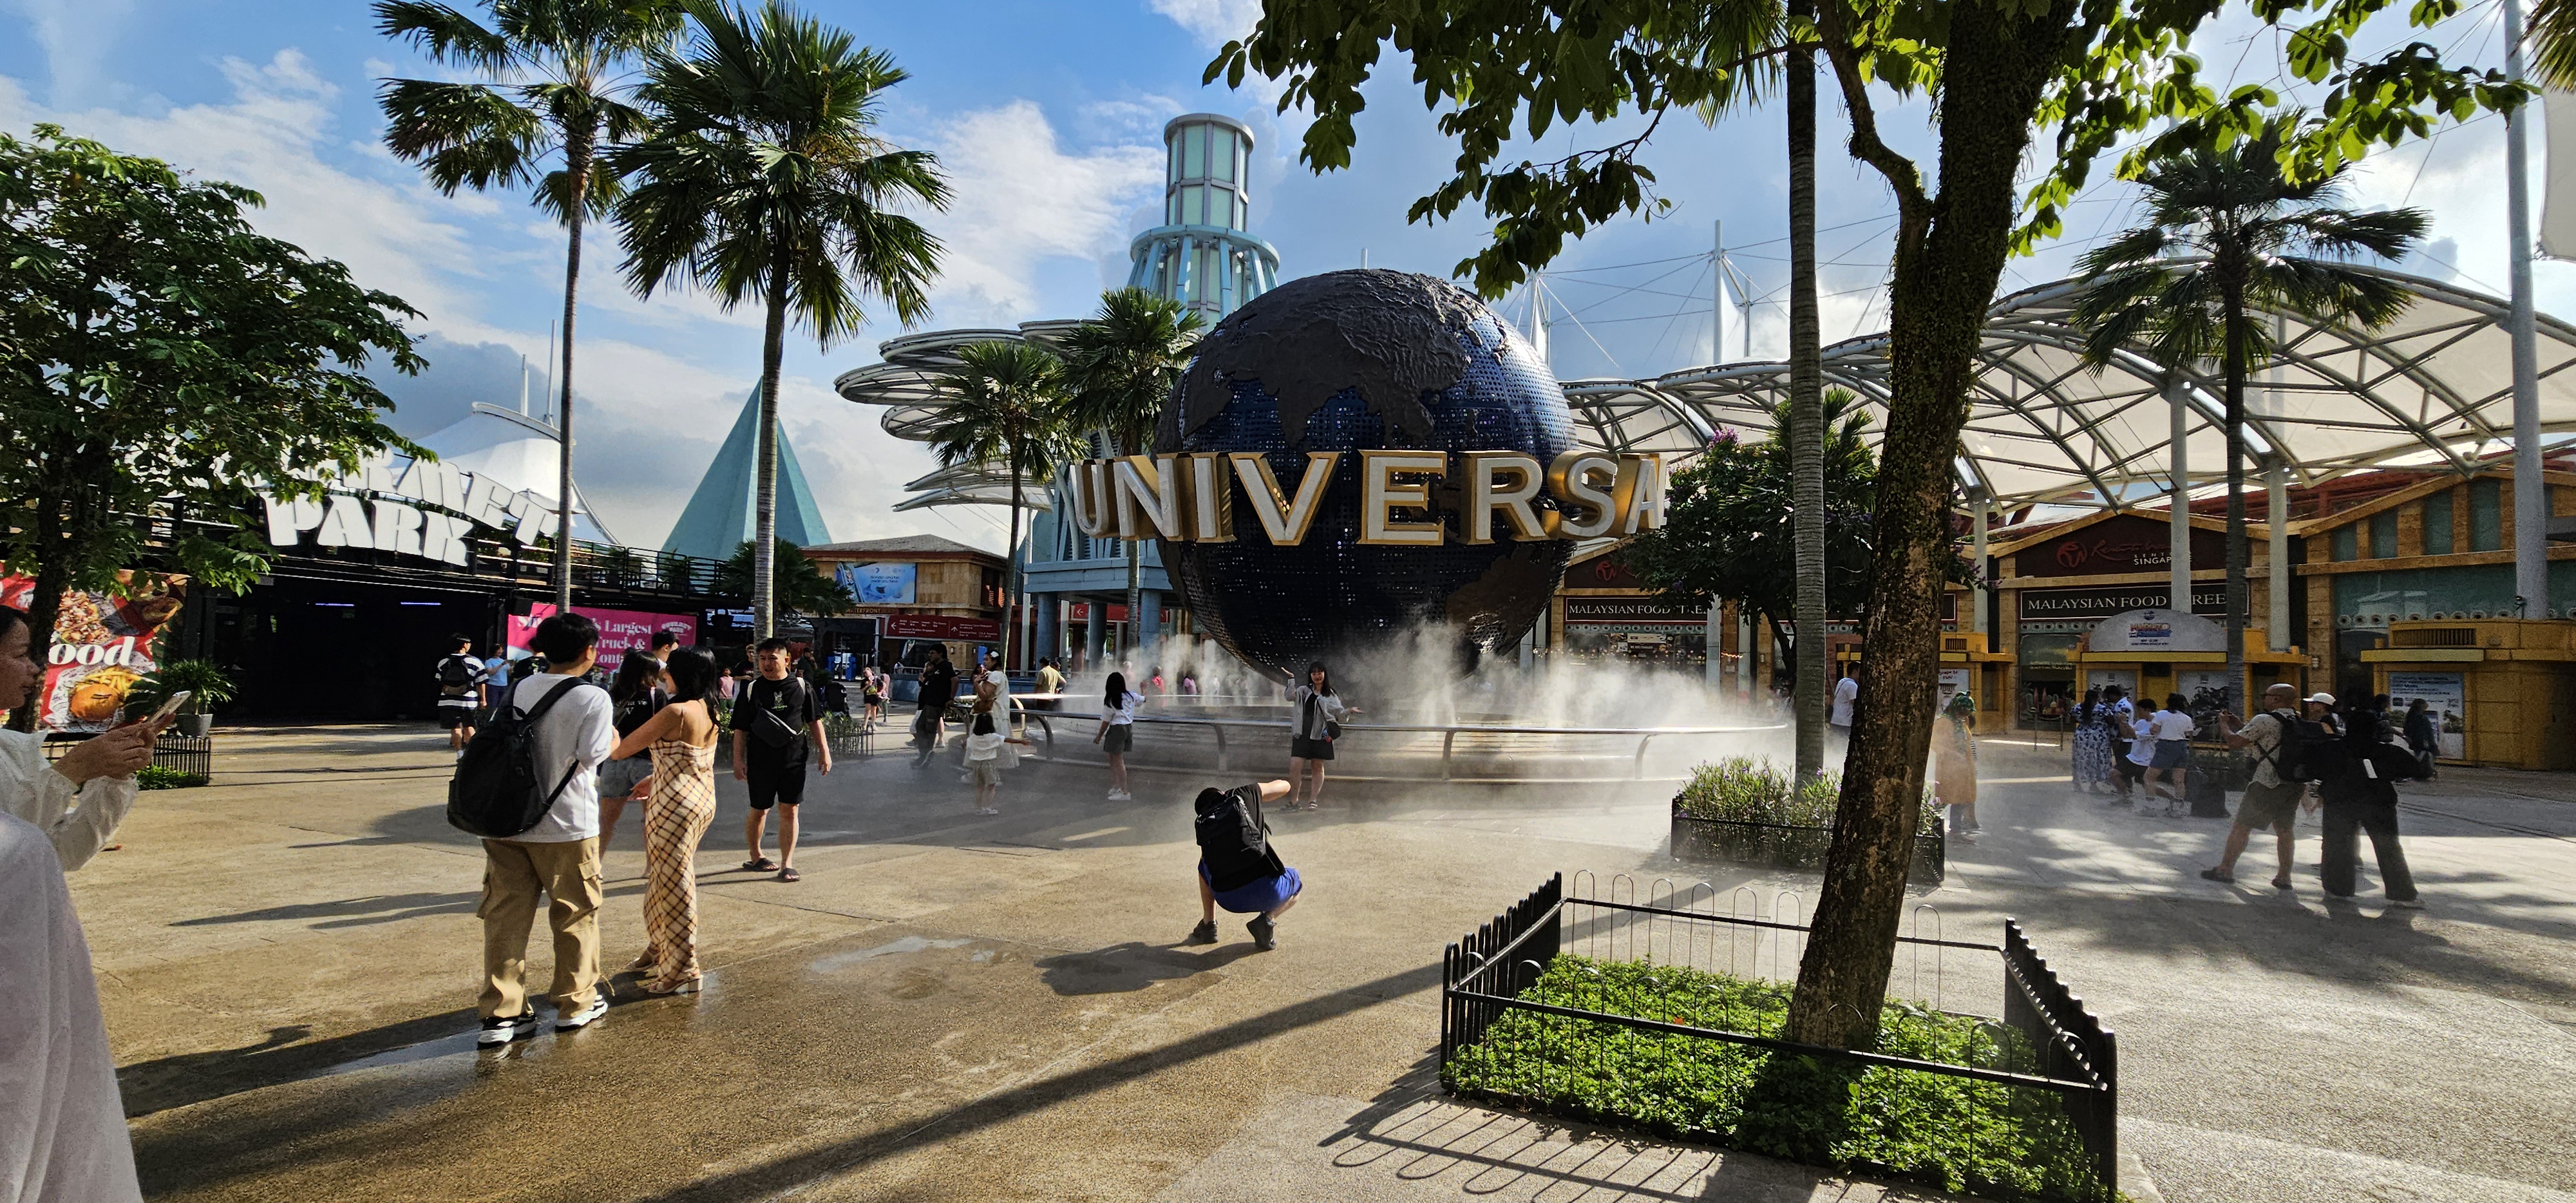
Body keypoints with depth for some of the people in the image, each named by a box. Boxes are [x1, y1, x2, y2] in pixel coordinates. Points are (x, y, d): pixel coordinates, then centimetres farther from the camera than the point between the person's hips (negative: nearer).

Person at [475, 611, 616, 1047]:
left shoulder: (518, 689, 4)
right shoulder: (594, 699, -13)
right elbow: (593, 754, -16)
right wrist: (613, 734, 3)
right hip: (566, 827, -5)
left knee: (506, 916, 9)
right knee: (576, 914, 10)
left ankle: (501, 1013, 11)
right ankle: (576, 1003, 22)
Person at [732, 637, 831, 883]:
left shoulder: (801, 687, 2)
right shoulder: (751, 690, 0)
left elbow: (814, 722, 9)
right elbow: (740, 729, 3)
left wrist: (823, 751, 5)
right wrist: (738, 760, -3)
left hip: (794, 761, 1)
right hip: (760, 761, 0)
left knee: (789, 811, 1)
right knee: (759, 810, 11)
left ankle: (787, 865, 6)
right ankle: (756, 858, 31)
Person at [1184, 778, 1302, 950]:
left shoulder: (1203, 825, 19)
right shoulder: (1245, 794, 12)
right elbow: (1284, 786, 27)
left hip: (1228, 900, 3)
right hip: (1267, 891, -3)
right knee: (1298, 883, 33)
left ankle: (1208, 925, 27)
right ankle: (1267, 919, 6)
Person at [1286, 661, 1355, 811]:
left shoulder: (1330, 695, 8)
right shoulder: (1304, 691, 12)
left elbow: (1339, 713, 7)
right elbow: (1290, 697, 0)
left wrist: (1349, 711, -12)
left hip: (1320, 735, -1)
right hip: (1302, 734, 1)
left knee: (1317, 768, 4)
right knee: (1295, 766, -7)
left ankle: (1313, 800, 15)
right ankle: (1295, 801, 4)